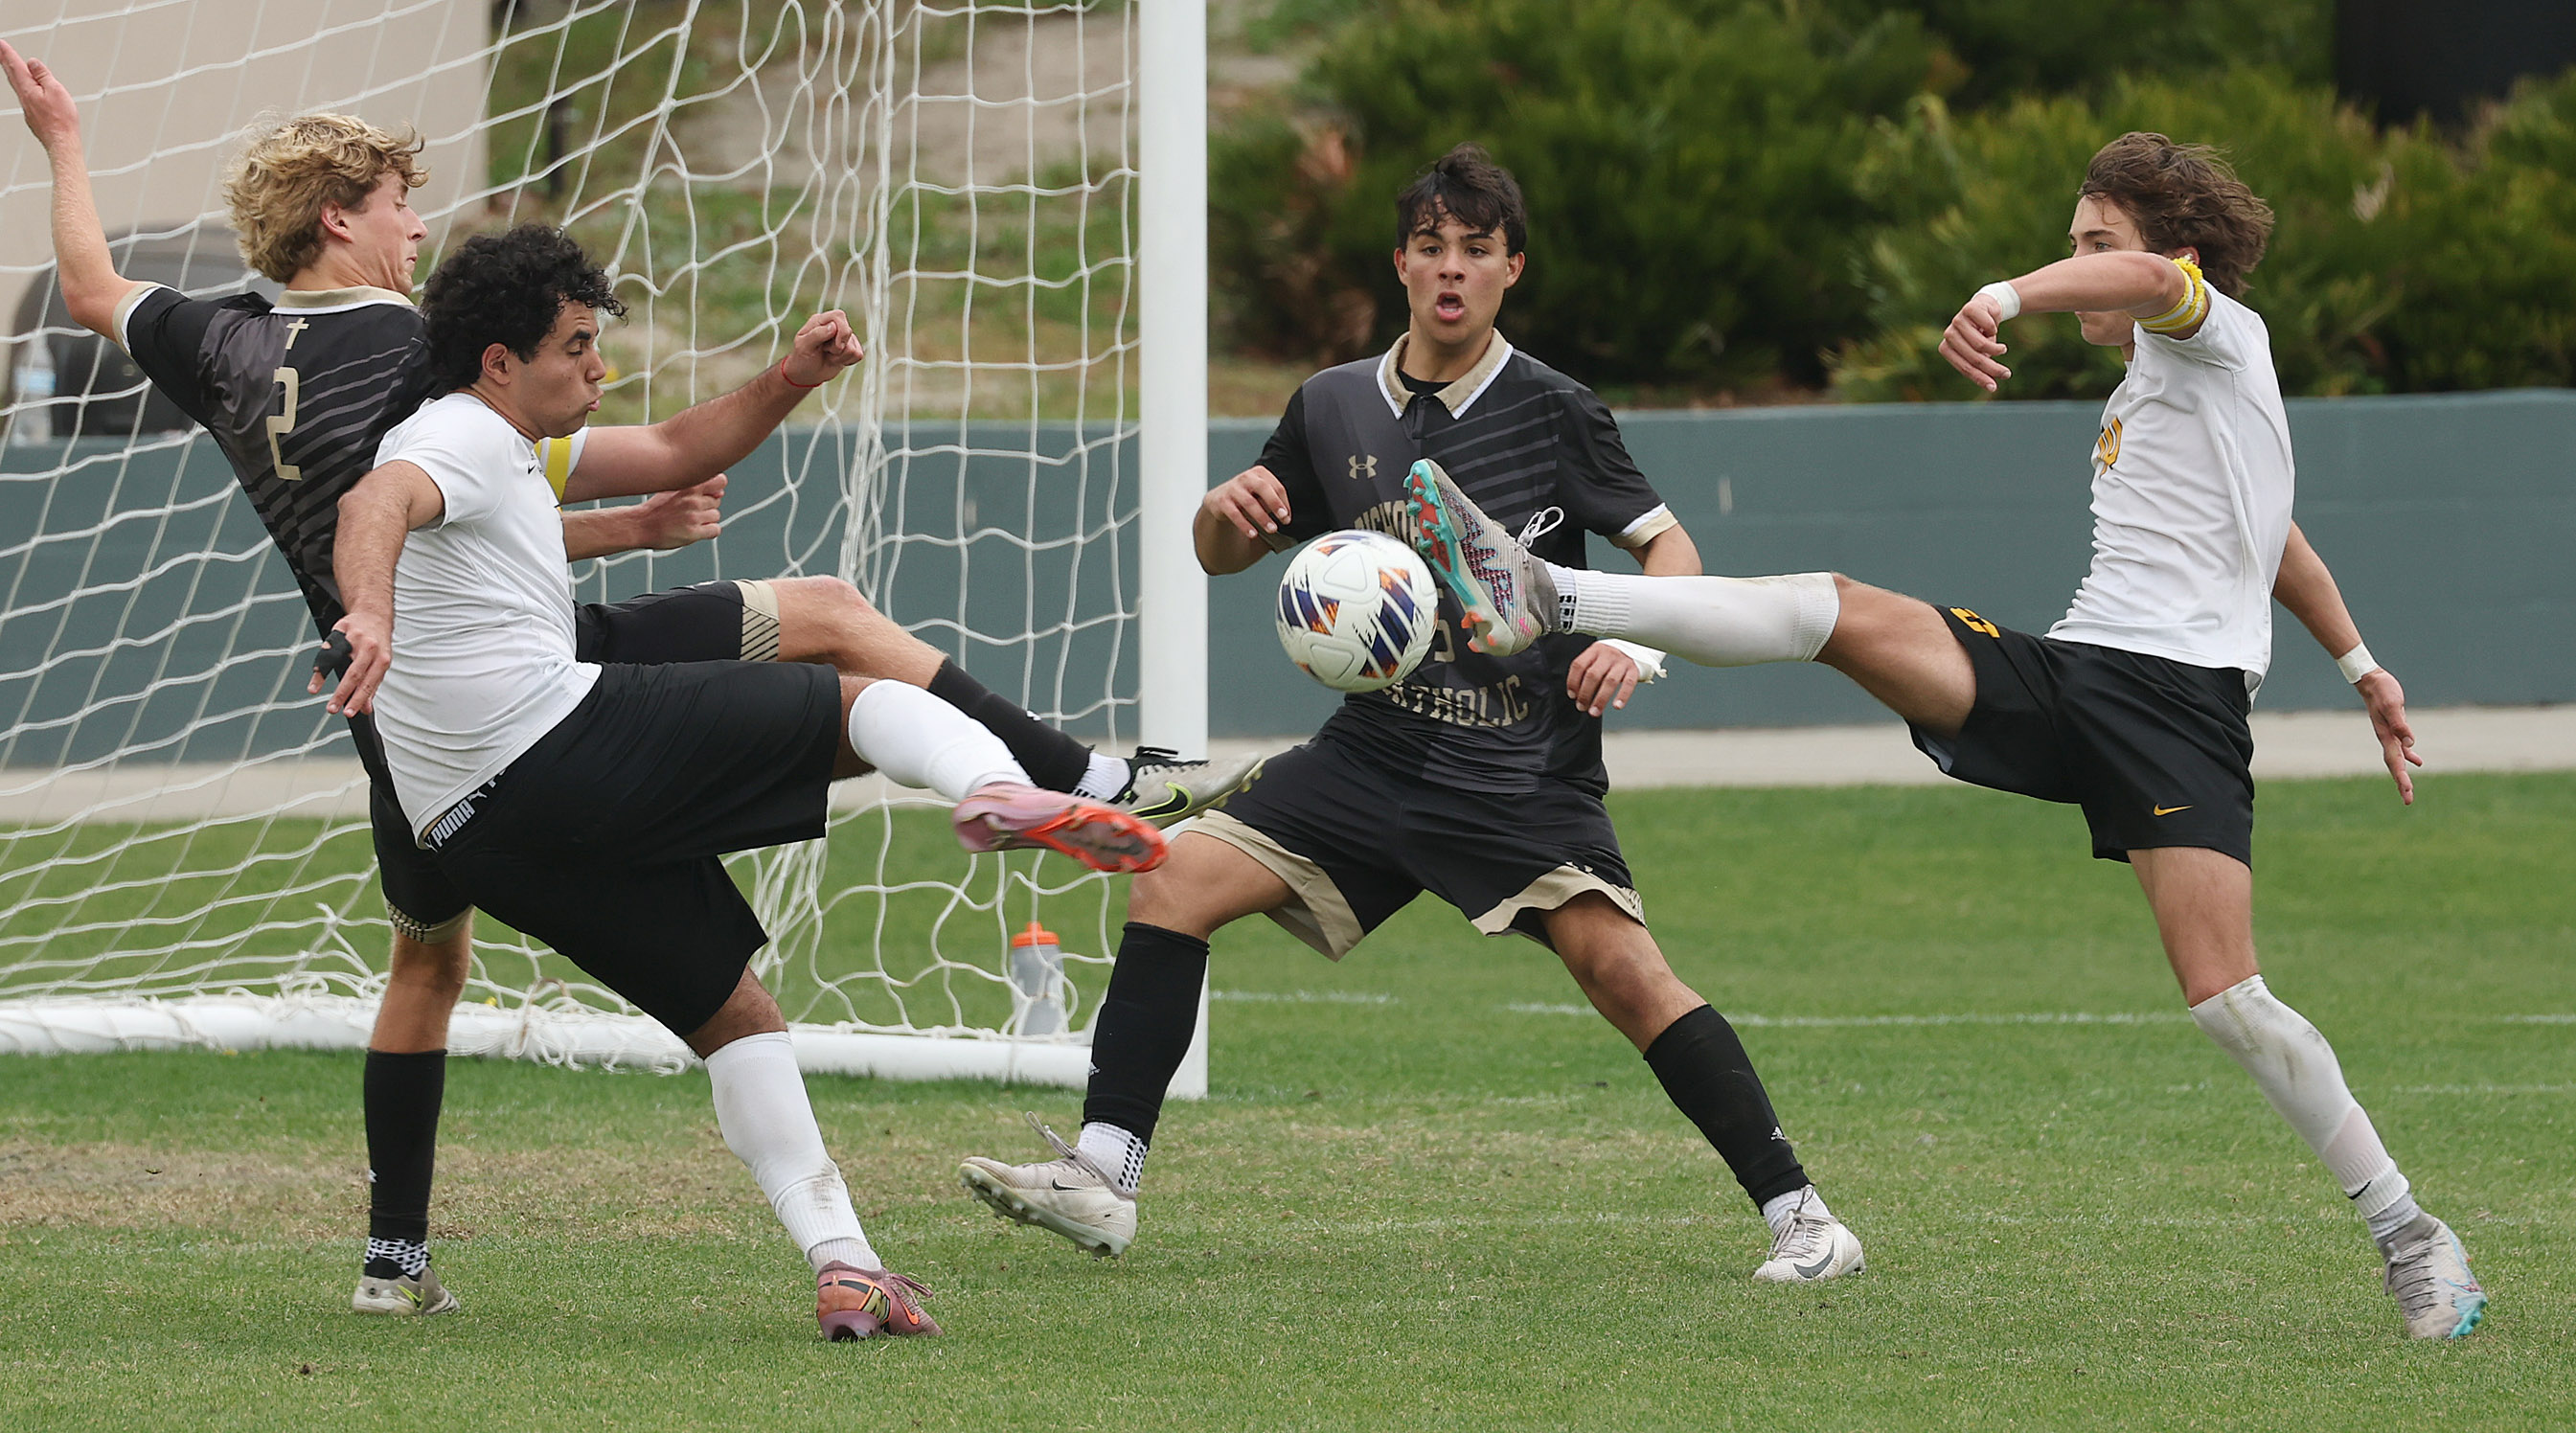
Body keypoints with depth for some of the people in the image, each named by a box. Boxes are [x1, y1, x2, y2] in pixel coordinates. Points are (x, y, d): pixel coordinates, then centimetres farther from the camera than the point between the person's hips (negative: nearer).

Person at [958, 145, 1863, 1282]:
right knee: (1174, 881, -8)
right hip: (1374, 752, 5)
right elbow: (1223, 555, 17)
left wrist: (1634, 641, -22)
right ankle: (1102, 1177, -3)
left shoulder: (1551, 412, -6)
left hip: (1522, 770, -5)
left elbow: (1669, 544, -2)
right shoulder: (1333, 409, 7)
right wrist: (1227, 510, -7)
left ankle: (1797, 1214, -14)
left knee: (1623, 969, -21)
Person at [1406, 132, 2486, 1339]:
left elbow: (2149, 277, -24)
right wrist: (2357, 664, 49)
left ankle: (2408, 1234, -6)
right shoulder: (2141, 394, 26)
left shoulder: (2220, 333, 1)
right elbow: (2274, 539, 40)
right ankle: (1546, 600, -23)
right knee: (1840, 614, -14)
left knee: (2223, 998, -18)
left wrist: (2009, 296, -43)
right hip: (2069, 669, 8)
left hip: (2178, 696, -7)